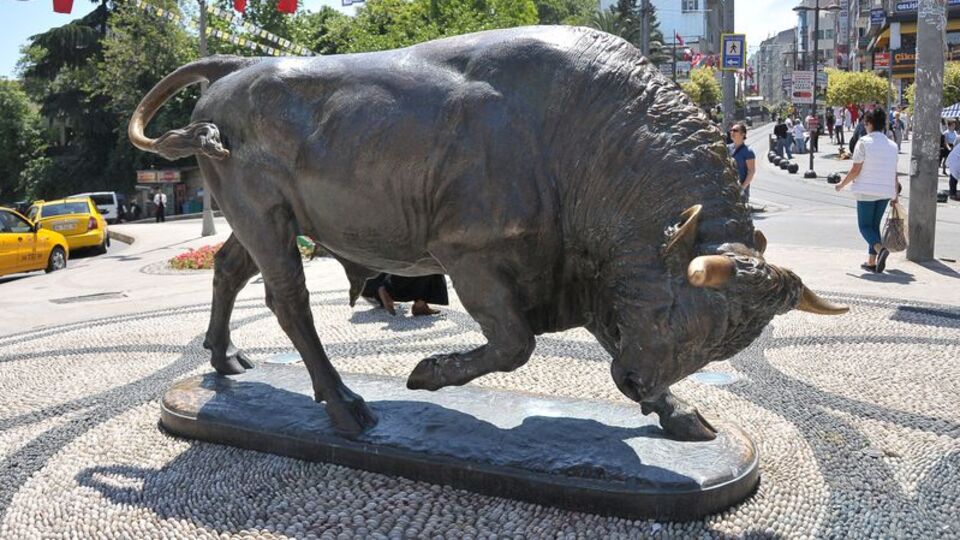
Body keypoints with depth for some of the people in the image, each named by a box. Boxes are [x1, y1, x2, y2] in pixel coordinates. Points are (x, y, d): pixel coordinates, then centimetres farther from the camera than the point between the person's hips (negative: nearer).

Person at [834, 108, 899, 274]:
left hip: (867, 191, -5)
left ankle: (880, 248, -25)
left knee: (865, 226, 1)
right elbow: (894, 173, 11)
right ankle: (872, 261, 15)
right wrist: (895, 195, 19)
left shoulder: (864, 142, -9)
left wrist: (842, 184, 4)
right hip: (885, 192, 6)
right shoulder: (892, 145, 8)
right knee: (874, 225, 15)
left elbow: (855, 170, -11)